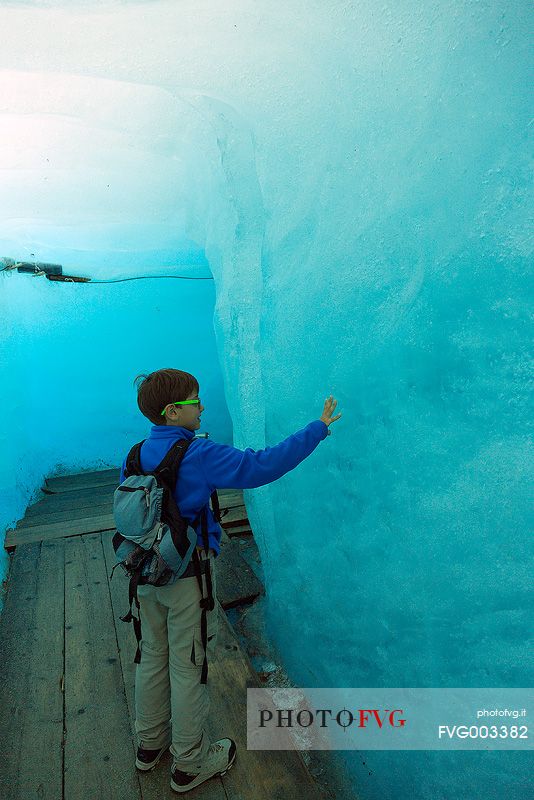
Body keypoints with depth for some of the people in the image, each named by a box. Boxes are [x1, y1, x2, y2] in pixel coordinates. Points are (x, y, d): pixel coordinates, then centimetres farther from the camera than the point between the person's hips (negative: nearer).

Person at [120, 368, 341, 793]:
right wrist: (318, 428, -19)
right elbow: (261, 466, -26)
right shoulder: (199, 454, -23)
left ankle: (150, 744, 43)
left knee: (153, 656, 22)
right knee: (189, 667, 10)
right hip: (188, 578, -7)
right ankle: (190, 764, 30)